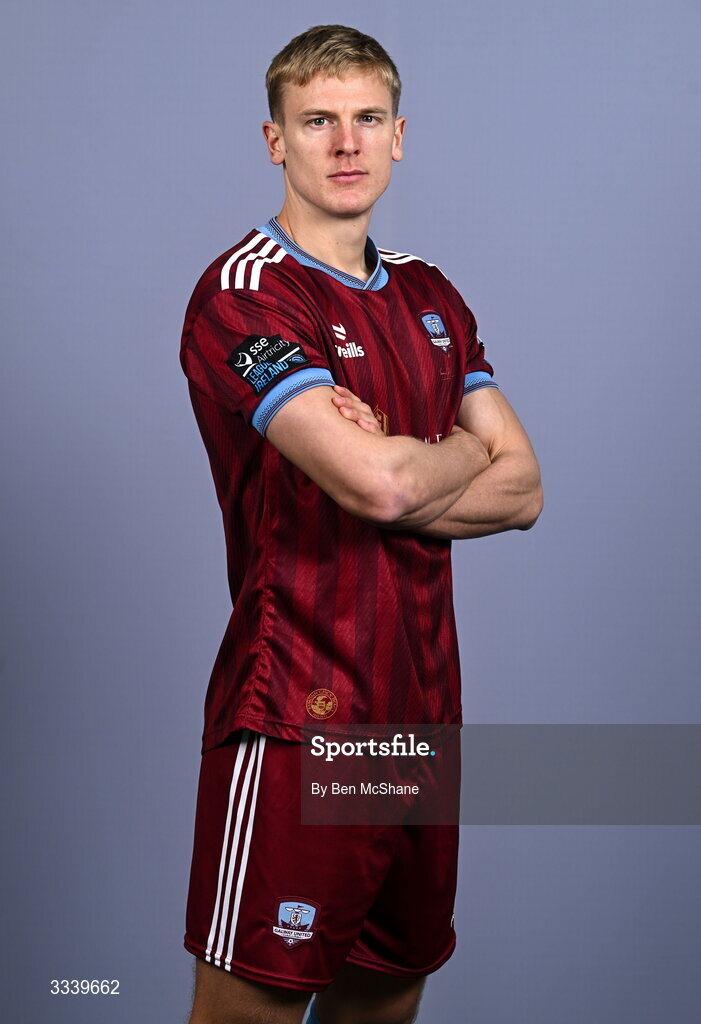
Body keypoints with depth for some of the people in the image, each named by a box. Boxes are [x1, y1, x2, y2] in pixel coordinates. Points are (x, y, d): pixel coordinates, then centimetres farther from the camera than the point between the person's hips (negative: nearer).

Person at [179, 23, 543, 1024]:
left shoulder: (430, 294, 14)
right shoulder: (242, 293, -10)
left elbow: (522, 489, 6)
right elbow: (379, 483, -23)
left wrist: (395, 482, -11)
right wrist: (462, 451, -1)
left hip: (423, 706, 7)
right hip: (296, 714, -7)